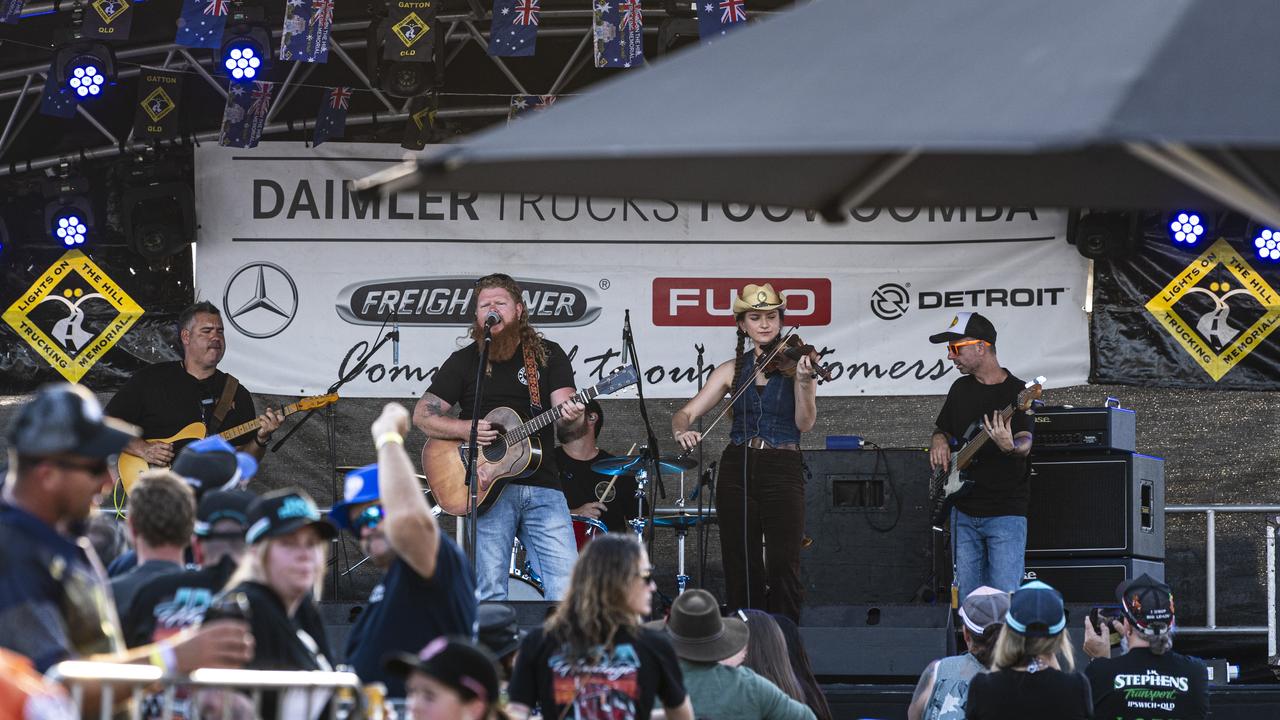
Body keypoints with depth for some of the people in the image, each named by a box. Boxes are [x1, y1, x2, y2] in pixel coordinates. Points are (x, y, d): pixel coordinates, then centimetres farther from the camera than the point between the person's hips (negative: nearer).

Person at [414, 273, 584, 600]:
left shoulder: (548, 356, 10)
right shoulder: (464, 361, 9)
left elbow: (566, 419, 1)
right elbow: (422, 415, 8)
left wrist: (570, 419, -24)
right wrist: (467, 429, -9)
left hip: (542, 486, 1)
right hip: (488, 490, 0)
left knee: (567, 588, -11)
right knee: (490, 593, -5)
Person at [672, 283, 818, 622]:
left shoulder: (794, 362, 1)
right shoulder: (734, 370, 9)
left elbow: (805, 423, -10)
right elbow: (686, 413, 7)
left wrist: (803, 382, -27)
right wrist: (681, 430, -17)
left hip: (783, 470, -3)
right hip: (737, 469, 3)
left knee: (783, 567, -13)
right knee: (741, 570, 3)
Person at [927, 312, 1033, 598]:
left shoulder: (1015, 391, -6)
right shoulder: (961, 389, 13)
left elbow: (1025, 444, -19)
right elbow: (940, 430, 26)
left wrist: (1010, 446, -42)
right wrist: (939, 441, 2)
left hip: (1005, 513, -6)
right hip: (964, 513, 6)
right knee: (968, 600, 7)